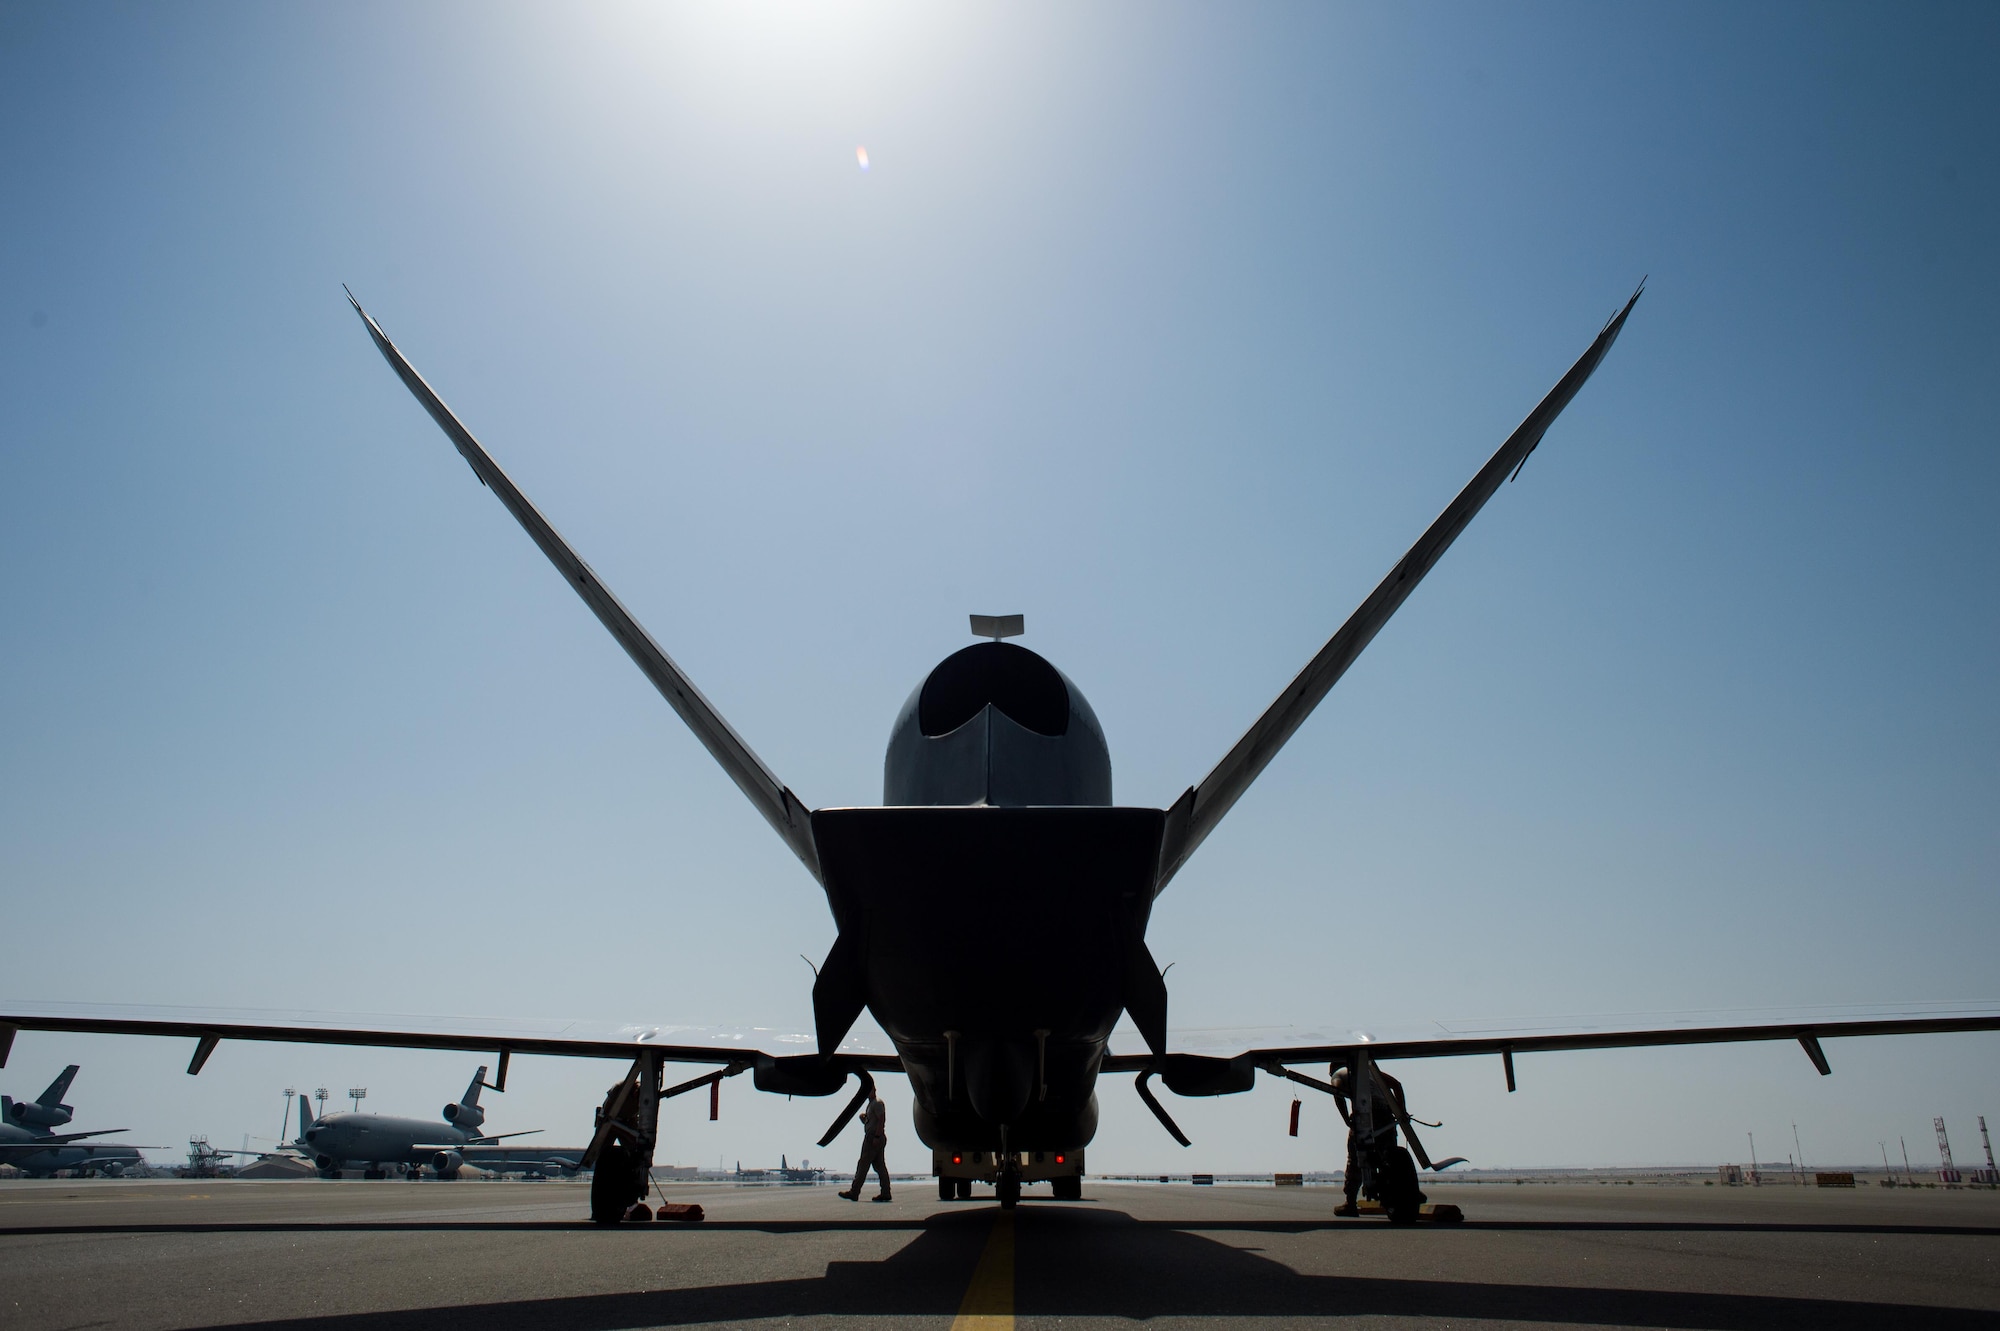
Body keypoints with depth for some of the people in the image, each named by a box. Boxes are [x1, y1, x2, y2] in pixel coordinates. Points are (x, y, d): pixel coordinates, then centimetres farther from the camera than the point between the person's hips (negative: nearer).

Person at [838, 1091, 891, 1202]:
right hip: (871, 1137, 10)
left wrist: (877, 1137, -24)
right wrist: (863, 1117, 5)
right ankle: (885, 1193, 6)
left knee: (863, 1164, -7)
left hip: (873, 1138, -10)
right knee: (879, 1165, 7)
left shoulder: (877, 1103, -11)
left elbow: (881, 1120, -19)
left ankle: (854, 1193, -6)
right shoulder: (871, 1103, 21)